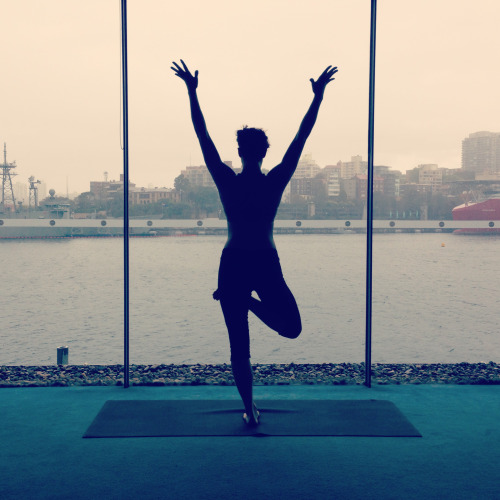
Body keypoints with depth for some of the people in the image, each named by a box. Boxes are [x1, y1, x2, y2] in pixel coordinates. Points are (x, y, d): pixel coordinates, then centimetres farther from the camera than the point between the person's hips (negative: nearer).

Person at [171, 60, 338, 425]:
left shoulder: (227, 182, -5)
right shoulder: (275, 182, -5)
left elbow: (203, 136, -1)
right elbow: (302, 136, -1)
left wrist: (192, 91, 5)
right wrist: (318, 95, 4)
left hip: (233, 265, 1)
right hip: (266, 264, -1)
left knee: (239, 347, 7)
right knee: (292, 327, 17)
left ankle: (250, 410, 8)